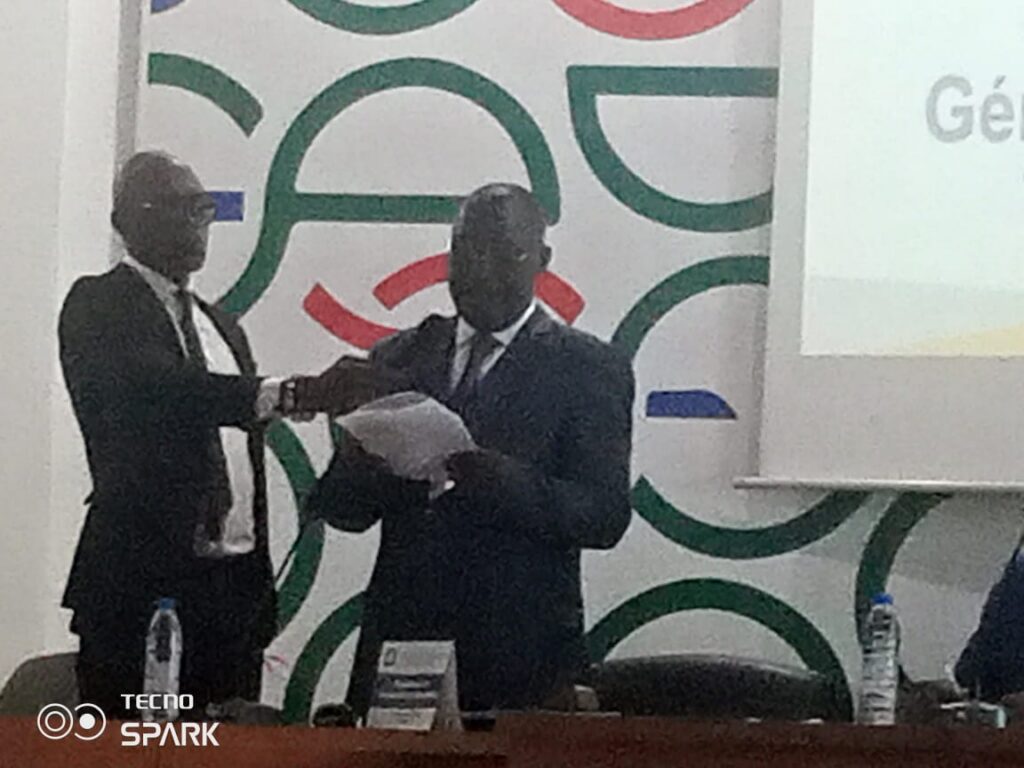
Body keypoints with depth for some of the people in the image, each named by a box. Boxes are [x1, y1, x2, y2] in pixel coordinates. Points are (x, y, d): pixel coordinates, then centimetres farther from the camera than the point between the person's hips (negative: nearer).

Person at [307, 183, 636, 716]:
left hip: (520, 652, -3)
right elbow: (341, 507, 9)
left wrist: (507, 482, -24)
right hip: (400, 636, 3)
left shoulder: (588, 368, 1)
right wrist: (372, 467, -14)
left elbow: (605, 516, -7)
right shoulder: (398, 359, 12)